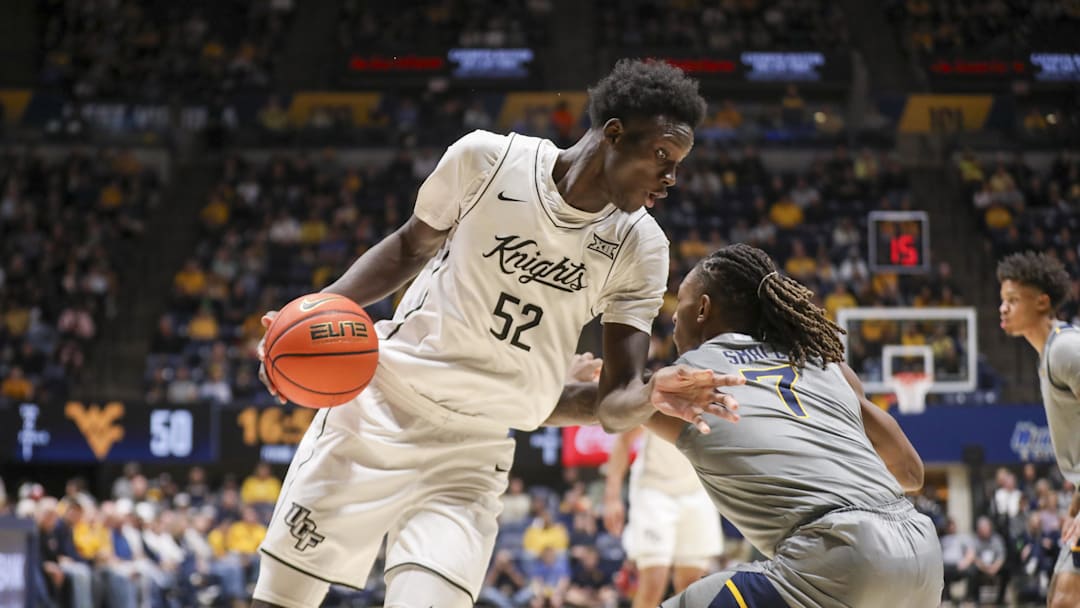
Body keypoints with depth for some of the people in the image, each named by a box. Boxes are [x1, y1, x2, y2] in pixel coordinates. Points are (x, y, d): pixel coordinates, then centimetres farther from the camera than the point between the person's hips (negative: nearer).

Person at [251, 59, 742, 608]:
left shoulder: (639, 248, -6)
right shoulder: (488, 159, -10)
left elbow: (613, 402, -7)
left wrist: (650, 398, -30)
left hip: (472, 457, 1)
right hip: (376, 410, -1)